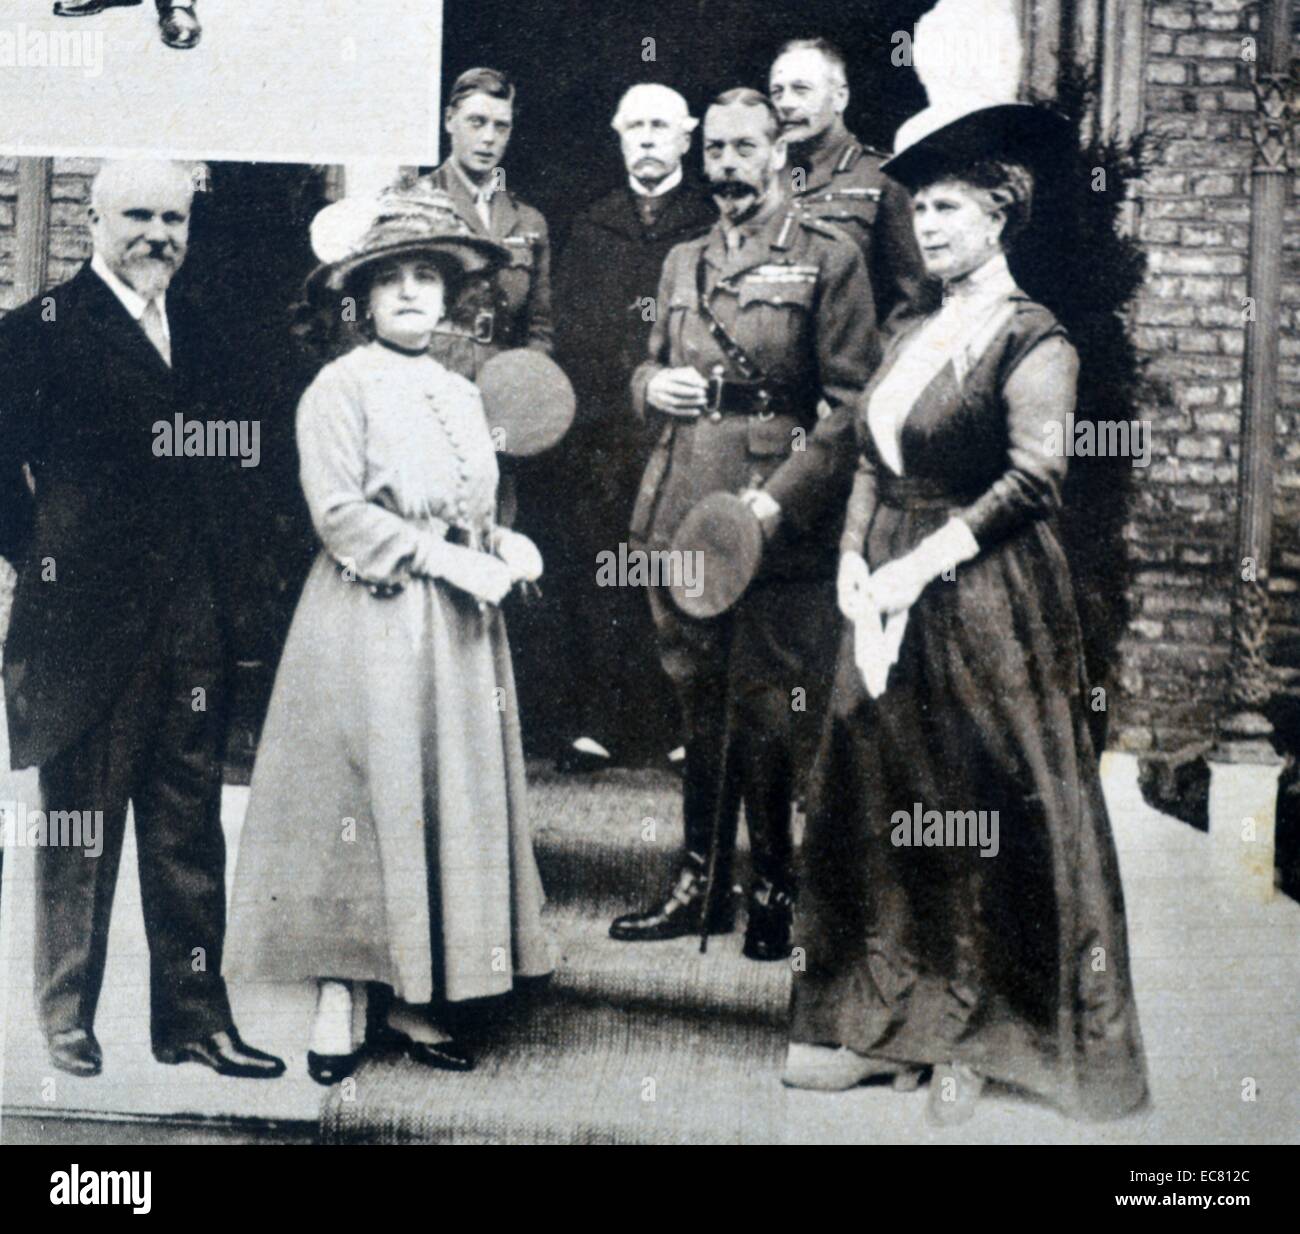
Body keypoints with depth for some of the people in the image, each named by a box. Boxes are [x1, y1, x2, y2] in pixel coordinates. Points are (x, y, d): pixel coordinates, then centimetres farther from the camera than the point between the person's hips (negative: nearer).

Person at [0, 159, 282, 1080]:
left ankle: (193, 1015, 17)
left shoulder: (194, 331, 14)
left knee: (191, 825, 9)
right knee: (80, 826, 6)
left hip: (190, 622, 6)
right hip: (86, 622, -5)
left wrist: (215, 573, 9)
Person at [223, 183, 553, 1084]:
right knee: (363, 802, -4)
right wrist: (448, 558, -18)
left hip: (458, 632, 7)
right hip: (369, 631, -6)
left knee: (452, 801, 6)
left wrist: (505, 547, -1)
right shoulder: (340, 387, -5)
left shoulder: (461, 394, 15)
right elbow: (340, 514, -14)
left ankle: (411, 1002, 14)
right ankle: (337, 1003, 6)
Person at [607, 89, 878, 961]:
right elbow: (650, 368, 27)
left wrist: (783, 499, -16)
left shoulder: (829, 258, -1)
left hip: (780, 523, -5)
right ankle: (703, 884, 20)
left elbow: (851, 403, -6)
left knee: (774, 711, -1)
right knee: (702, 704, 11)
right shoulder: (684, 262, 18)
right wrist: (653, 386, 1)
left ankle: (782, 894, 12)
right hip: (683, 517, 6)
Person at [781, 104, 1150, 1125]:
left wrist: (924, 561, -18)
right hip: (894, 606, 7)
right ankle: (884, 1026, 17)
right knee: (877, 805, 7)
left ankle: (976, 1041, 9)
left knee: (987, 825, -1)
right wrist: (855, 559, 0)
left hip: (988, 603, -7)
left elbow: (1032, 476, -16)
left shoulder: (1034, 342, -6)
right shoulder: (914, 338, 16)